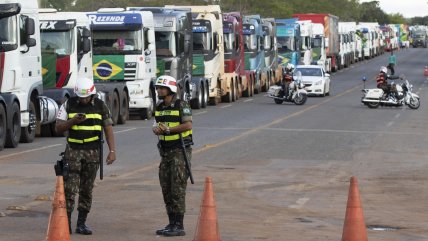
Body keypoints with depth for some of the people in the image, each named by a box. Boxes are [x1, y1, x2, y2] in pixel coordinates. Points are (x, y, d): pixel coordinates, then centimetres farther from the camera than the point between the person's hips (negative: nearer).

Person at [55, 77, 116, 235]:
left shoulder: (100, 106, 1)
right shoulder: (69, 105, -1)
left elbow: (108, 129, 2)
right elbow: (58, 128, 0)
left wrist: (112, 151, -7)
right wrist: (73, 121, -18)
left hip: (93, 152, 1)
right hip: (73, 151, -1)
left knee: (87, 189, 4)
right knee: (70, 188, -10)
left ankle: (81, 224, 9)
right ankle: (66, 222, -7)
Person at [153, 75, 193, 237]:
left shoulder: (181, 105, -11)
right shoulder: (159, 108, 11)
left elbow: (188, 125, -21)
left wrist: (168, 129, -22)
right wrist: (156, 129, -5)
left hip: (180, 151, -8)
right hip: (165, 151, 8)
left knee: (177, 189, -9)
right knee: (166, 189, 8)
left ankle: (179, 226, -7)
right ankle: (172, 224, 15)